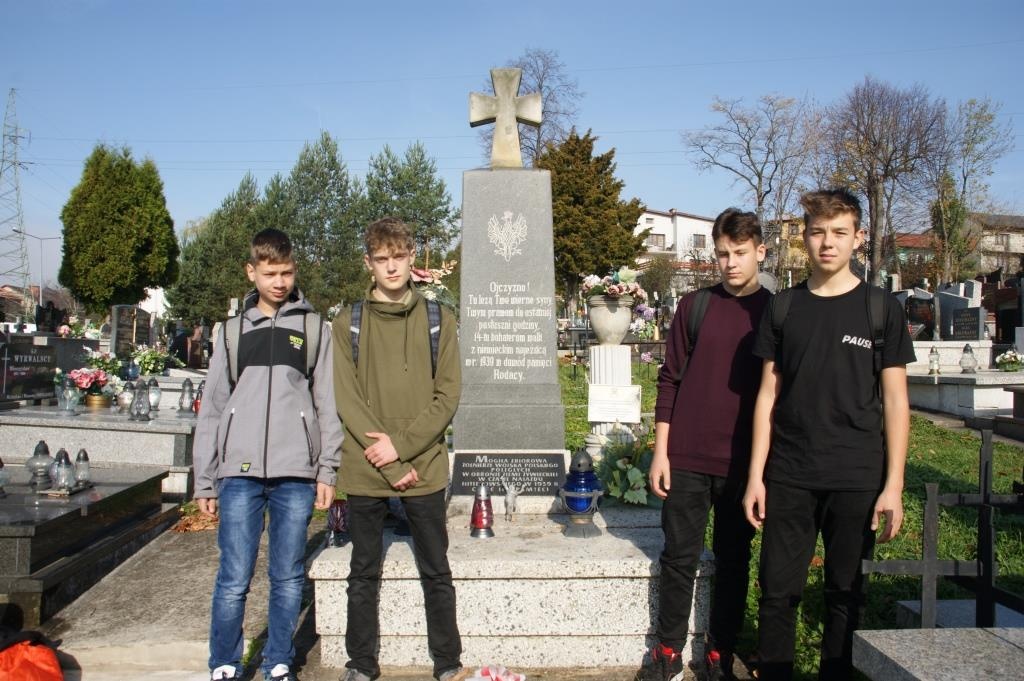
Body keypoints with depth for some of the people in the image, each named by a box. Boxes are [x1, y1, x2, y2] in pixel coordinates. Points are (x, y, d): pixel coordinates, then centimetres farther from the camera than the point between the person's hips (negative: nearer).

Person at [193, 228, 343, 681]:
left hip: (296, 474, 0)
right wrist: (205, 481, 8)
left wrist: (327, 470, -2)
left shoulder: (315, 329, 8)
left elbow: (328, 405, 5)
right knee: (234, 579, 0)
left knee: (288, 578, 7)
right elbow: (212, 410, 11)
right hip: (240, 473, 1)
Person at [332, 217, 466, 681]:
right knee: (364, 574, 12)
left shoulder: (437, 320, 3)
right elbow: (347, 400, -5)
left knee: (436, 572, 10)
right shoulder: (348, 323, 2)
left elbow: (447, 396, -2)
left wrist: (401, 445, -13)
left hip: (424, 470, 0)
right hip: (365, 472, 0)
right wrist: (392, 466, -12)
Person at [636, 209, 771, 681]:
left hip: (743, 464, 0)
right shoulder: (694, 305, 2)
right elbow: (670, 380, 3)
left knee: (733, 561, 10)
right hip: (687, 460, 0)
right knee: (679, 557, 8)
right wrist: (660, 451, -1)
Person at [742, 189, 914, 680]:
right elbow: (769, 395, 7)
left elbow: (895, 400, 0)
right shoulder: (783, 307, 6)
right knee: (777, 590, 5)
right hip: (789, 476, 2)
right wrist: (756, 475, 2)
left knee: (844, 593, 9)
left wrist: (893, 484, -6)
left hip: (856, 478, -1)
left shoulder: (881, 309, 1)